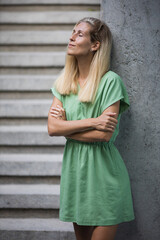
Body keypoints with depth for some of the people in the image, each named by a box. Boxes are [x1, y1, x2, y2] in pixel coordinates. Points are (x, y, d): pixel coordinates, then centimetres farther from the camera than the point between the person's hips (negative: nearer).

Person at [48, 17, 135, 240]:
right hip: (74, 166, 6)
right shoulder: (63, 82, 7)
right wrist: (91, 122, -16)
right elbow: (52, 127, -4)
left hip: (103, 171, -6)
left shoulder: (110, 81, -11)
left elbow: (105, 134, -19)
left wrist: (66, 127, -9)